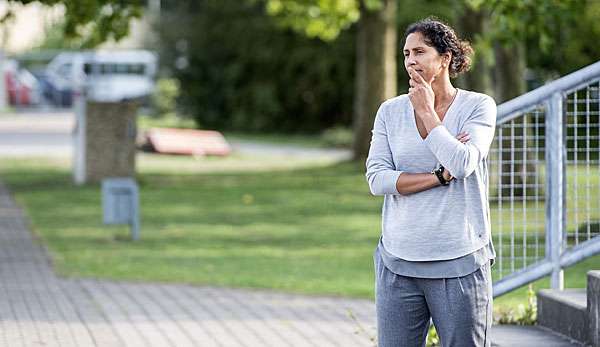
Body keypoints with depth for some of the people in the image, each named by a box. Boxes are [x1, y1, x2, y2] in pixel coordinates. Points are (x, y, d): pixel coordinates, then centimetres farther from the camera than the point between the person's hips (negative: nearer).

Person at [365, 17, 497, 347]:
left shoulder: (479, 106, -1)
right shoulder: (390, 111, 6)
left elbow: (462, 164, -17)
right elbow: (377, 179, -4)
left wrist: (426, 112, -7)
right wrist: (441, 176, -12)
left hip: (460, 264, -2)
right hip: (399, 263, 2)